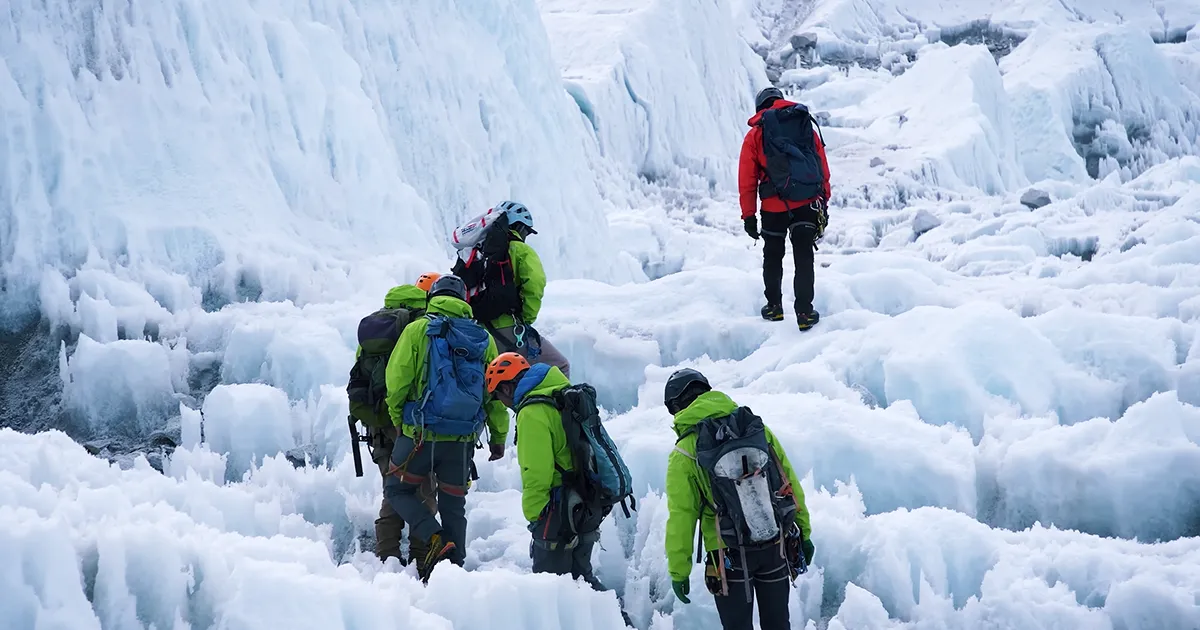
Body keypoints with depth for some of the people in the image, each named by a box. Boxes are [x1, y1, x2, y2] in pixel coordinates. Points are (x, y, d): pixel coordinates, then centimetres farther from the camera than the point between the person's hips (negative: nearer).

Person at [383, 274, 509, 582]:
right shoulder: (483, 339, 8)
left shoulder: (417, 330, -3)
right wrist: (498, 436, 16)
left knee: (398, 490, 14)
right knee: (454, 505, 14)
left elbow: (397, 381, -7)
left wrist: (397, 420, 8)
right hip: (463, 441, 3)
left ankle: (433, 538, -7)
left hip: (420, 434, -3)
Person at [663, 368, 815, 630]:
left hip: (731, 557, -3)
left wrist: (678, 571, -2)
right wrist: (804, 532, 13)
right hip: (777, 548, 3)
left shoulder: (683, 455, -12)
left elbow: (681, 518, -11)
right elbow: (790, 485, 2)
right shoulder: (757, 428, -3)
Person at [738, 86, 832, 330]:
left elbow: (747, 181, 3)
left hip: (774, 208, -1)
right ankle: (804, 312, 3)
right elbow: (823, 171, 11)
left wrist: (749, 216, 9)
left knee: (773, 257, 17)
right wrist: (824, 205, 17)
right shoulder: (807, 127, 11)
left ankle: (774, 306, 27)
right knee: (804, 258, 7)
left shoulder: (755, 135, 4)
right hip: (808, 204, 1)